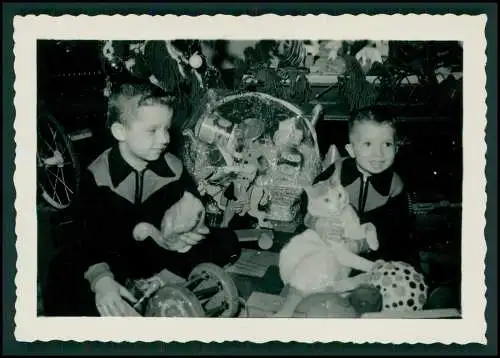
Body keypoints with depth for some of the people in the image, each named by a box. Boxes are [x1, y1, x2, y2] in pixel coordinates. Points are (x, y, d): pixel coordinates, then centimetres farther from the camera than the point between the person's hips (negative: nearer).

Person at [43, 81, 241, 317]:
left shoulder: (174, 168, -7)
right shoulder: (96, 176, -15)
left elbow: (194, 214, -3)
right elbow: (92, 237, -19)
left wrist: (189, 232, -29)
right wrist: (101, 279, -36)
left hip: (161, 252, 4)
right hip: (114, 259, -3)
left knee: (227, 242, -15)